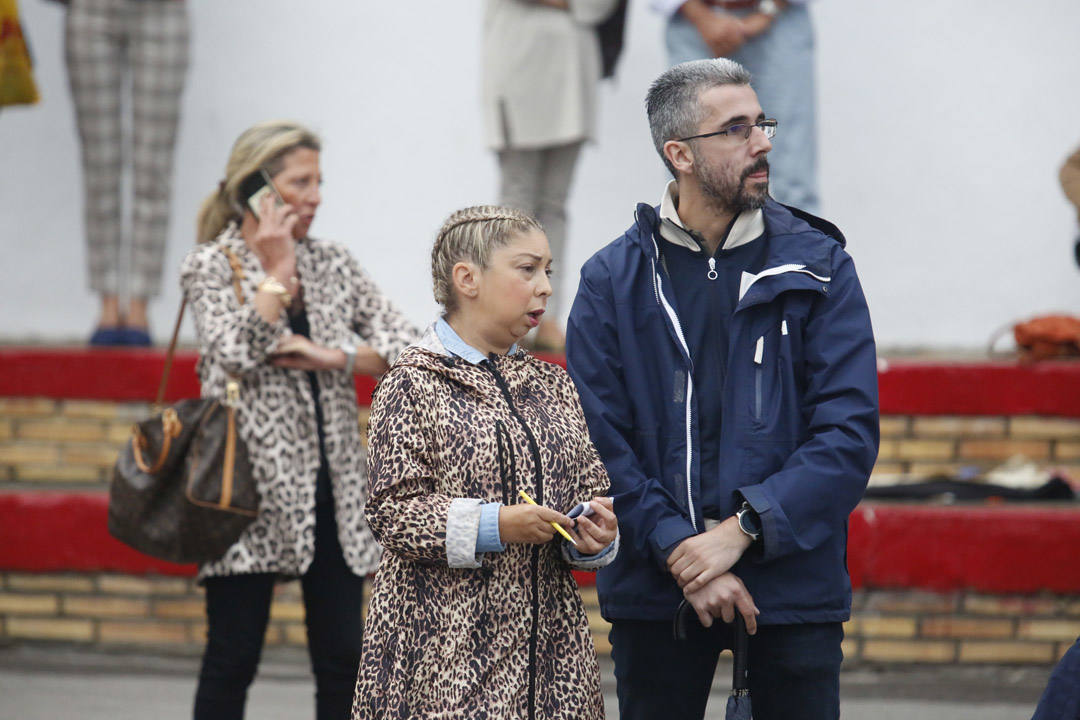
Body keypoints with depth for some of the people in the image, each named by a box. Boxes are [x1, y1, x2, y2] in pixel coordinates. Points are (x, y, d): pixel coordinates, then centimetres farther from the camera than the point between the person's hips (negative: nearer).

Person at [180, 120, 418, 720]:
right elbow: (239, 353, -17)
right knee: (233, 659, -2)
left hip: (333, 485, 4)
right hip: (253, 485, -4)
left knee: (342, 658, 4)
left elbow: (405, 346, 4)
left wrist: (330, 357, -10)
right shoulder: (209, 267, -1)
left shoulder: (331, 262, 11)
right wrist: (277, 270, -10)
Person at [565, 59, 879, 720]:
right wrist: (678, 550, -15)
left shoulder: (818, 266, 3)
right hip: (656, 588, 0)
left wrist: (744, 528, -15)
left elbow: (849, 433, -5)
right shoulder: (613, 281, 3)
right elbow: (599, 442, -4)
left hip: (794, 585, 0)